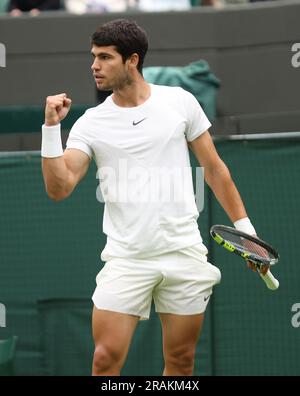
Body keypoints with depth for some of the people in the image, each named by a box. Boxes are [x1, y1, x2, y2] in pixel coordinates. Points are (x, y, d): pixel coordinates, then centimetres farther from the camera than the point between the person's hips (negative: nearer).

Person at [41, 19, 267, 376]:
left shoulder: (180, 102, 2)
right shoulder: (90, 123, 1)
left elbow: (214, 168, 10)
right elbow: (59, 188, -8)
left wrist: (244, 227, 9)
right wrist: (51, 127, -14)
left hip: (184, 253, 1)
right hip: (126, 259, -1)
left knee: (181, 361, 6)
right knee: (106, 359, -10)